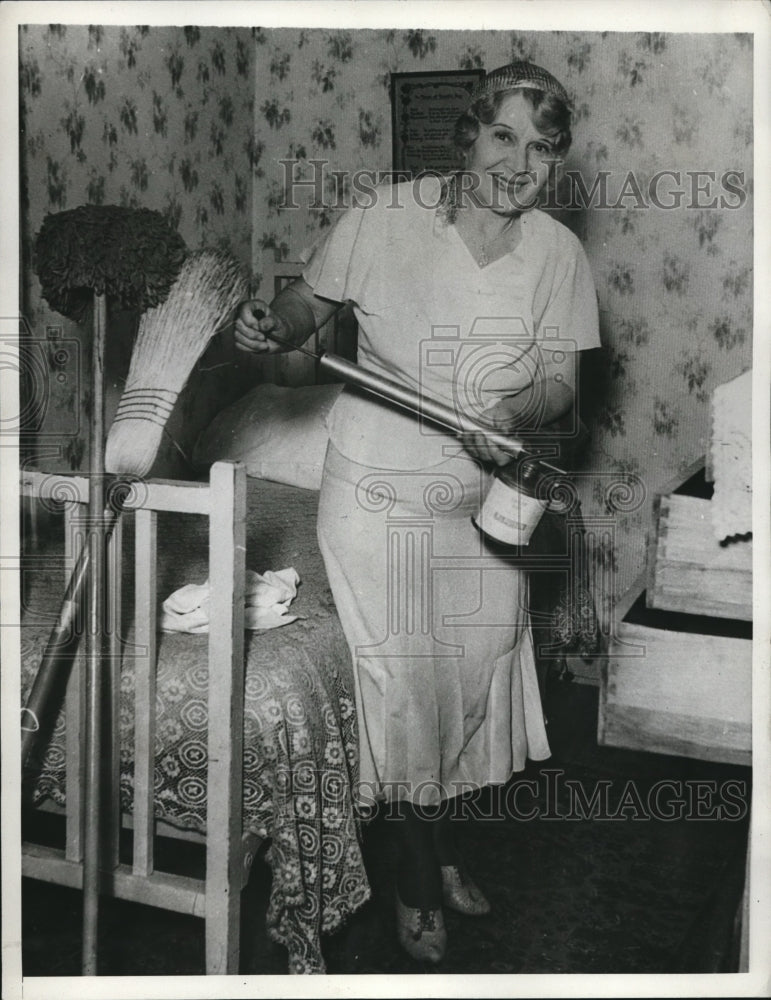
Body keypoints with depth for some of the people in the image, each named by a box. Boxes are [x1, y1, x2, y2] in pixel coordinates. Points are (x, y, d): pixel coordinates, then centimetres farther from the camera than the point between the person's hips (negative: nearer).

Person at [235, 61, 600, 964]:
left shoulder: (557, 252, -4)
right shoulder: (384, 218, -12)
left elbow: (561, 382, 0)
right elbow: (310, 302, 0)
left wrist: (516, 412, -20)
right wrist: (270, 325, -21)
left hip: (483, 499, 4)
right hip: (379, 493, -3)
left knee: (474, 671, 14)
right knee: (403, 680, 3)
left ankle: (437, 843, 41)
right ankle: (422, 871, 27)